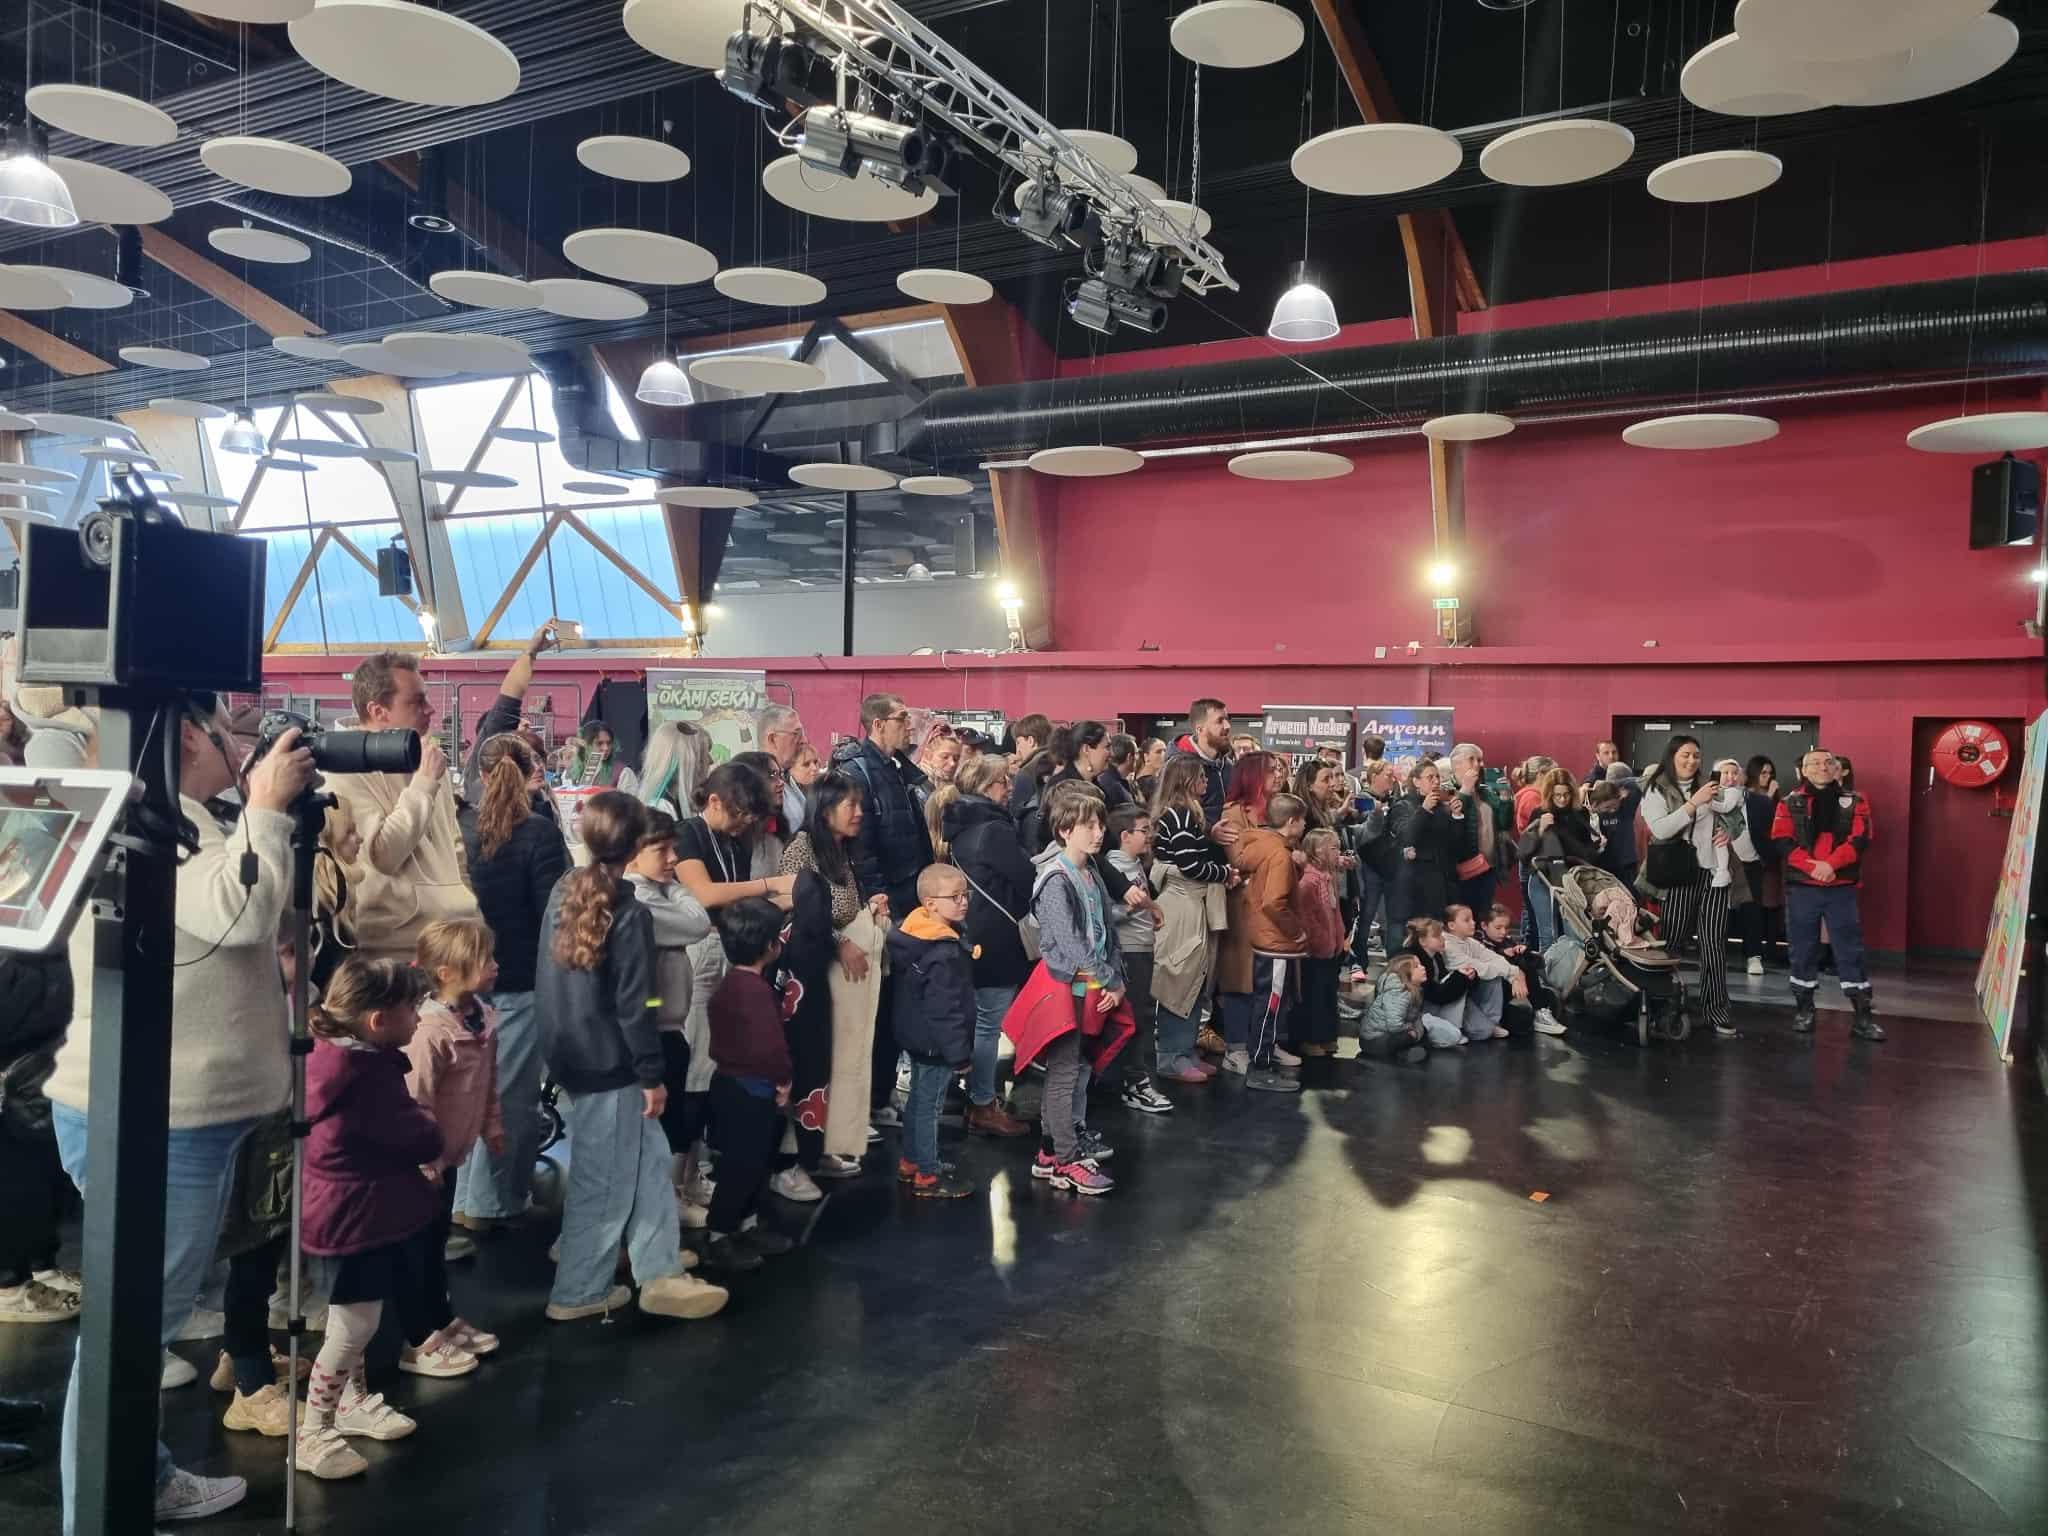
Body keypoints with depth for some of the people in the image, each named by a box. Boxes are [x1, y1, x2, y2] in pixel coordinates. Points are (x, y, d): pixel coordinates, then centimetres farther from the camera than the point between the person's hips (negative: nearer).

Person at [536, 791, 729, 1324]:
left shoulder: (563, 891, 2)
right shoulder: (629, 913, -19)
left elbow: (546, 979, 13)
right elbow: (634, 1005, -17)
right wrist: (653, 1075, -9)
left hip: (569, 1056, 8)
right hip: (609, 1067, -8)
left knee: (650, 1163, 16)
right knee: (605, 1183, 7)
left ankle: (660, 1274, 23)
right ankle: (577, 1293, 19)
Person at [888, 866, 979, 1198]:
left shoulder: (913, 934, 3)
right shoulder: (945, 953, -27)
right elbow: (945, 1010, -27)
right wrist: (959, 1053, -18)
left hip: (915, 1036, 10)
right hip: (935, 1043, -10)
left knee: (918, 1101, 21)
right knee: (929, 1106, 2)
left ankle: (910, 1163, 34)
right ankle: (927, 1176, 13)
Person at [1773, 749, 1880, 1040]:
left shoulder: (1854, 802, 6)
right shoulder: (1790, 802, 4)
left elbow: (1860, 840, -6)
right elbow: (1782, 841, -6)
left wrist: (1831, 864, -20)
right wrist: (1812, 866, -18)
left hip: (1842, 888, 0)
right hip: (1801, 887, 0)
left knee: (1850, 949, 1)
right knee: (1803, 949, 6)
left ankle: (1862, 1017, 6)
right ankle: (1803, 1010, 17)